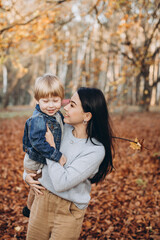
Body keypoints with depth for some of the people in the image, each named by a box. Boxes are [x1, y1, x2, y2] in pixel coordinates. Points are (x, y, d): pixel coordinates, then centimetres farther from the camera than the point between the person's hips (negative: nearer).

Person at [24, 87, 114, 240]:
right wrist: (26, 175, 2)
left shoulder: (96, 150, -21)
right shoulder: (62, 128, -3)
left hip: (68, 214, -5)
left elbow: (61, 183, -26)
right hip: (41, 201, 5)